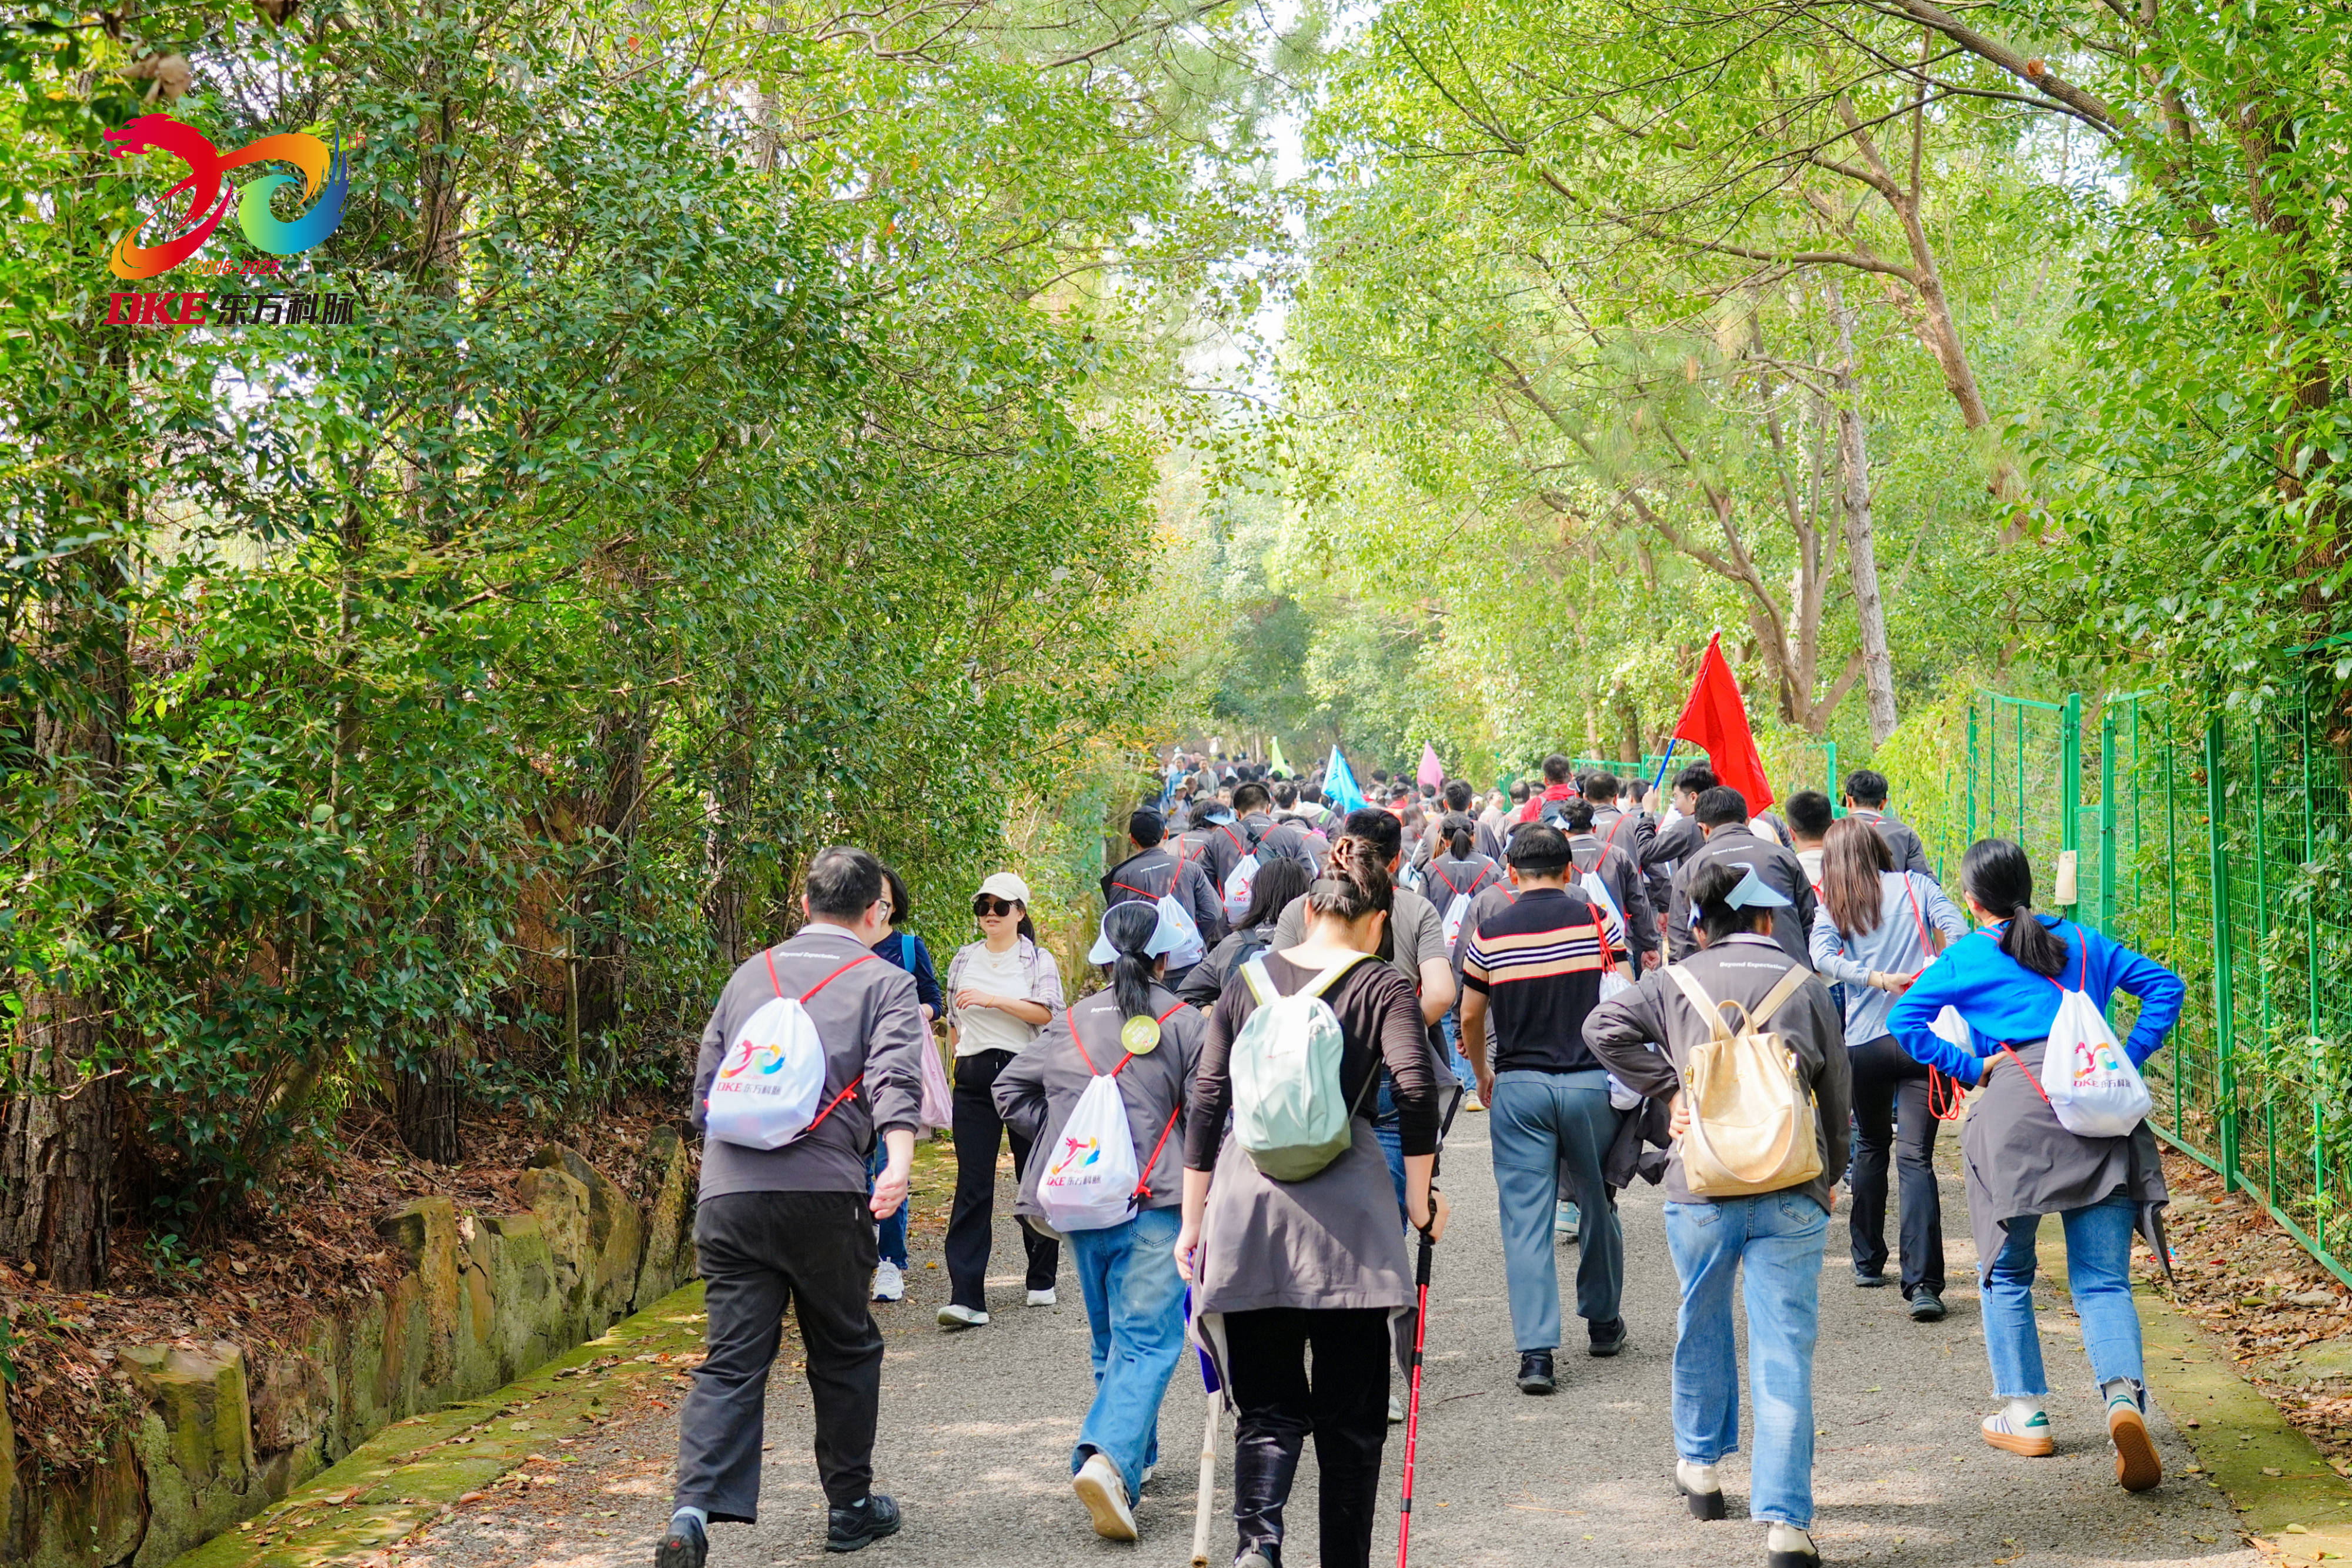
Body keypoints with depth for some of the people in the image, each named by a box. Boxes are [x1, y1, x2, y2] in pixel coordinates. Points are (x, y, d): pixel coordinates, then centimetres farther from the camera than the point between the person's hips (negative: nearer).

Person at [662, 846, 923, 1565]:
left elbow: (706, 1081, 24)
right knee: (845, 1351, 15)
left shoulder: (751, 974, 19)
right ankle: (850, 1507, 25)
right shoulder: (883, 982, 6)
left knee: (731, 1359, 2)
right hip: (824, 1193, -3)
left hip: (727, 1192, 3)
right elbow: (895, 1078, -12)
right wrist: (899, 1163, -25)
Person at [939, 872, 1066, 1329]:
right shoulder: (964, 960, 13)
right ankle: (966, 1297, -12)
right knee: (972, 1186, -6)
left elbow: (1045, 1012, -13)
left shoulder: (1039, 960, 2)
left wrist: (992, 1000, -20)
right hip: (975, 1079, 2)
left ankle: (1042, 1279, 24)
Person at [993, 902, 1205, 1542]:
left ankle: (1135, 1453, 28)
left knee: (1111, 1338, 20)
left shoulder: (1068, 1024, 12)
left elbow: (1010, 1091, 14)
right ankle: (1110, 1458, -26)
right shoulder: (1182, 1022, -1)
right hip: (1153, 1201, -5)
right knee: (1147, 1340, -7)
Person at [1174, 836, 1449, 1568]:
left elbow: (1205, 1103, 8)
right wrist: (1420, 1201, -2)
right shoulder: (1381, 988, 2)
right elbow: (1415, 1092, -12)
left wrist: (1194, 1221, 13)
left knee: (1267, 1404, 5)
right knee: (1349, 1410, 12)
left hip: (1246, 1203, 2)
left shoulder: (1249, 981, 10)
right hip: (1345, 1208, -2)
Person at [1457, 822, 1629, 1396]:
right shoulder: (1596, 920, -2)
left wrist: (1482, 1071, 27)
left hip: (1518, 1086, 0)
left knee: (1526, 1217, 1)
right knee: (1598, 1205, 18)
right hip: (1591, 1082, 1)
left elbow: (1470, 1015, 9)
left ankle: (1536, 1351, -6)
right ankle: (1602, 1321, 33)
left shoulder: (1491, 933, 0)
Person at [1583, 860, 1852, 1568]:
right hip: (1792, 1190, 0)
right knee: (1784, 1353, -1)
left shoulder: (1676, 981, 5)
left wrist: (1668, 1089, 1)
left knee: (1702, 1328, 23)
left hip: (1701, 1186, 1)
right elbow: (1836, 1093, 10)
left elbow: (1605, 1026, -6)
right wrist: (1829, 1176, 22)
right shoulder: (1805, 986, 7)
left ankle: (1699, 1464, 39)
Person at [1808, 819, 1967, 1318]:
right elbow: (1957, 931, -7)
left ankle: (1868, 1263, 29)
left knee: (1871, 1146, 22)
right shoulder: (1915, 885, 7)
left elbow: (1822, 955, -11)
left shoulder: (1833, 903, 7)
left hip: (1864, 1043, 1)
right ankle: (1923, 1285, -16)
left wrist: (1875, 978, -16)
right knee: (1916, 1158, -5)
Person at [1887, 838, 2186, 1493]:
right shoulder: (2082, 942, 17)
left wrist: (1970, 1067, 4)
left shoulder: (1966, 958, 8)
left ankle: (2026, 1416, 17)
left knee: (2008, 1275, 15)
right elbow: (2164, 984, 16)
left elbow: (1904, 1021, 0)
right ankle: (2124, 1396, -23)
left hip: (2015, 1111, -2)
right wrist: (2127, 1058, 11)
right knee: (2102, 1280, 1)